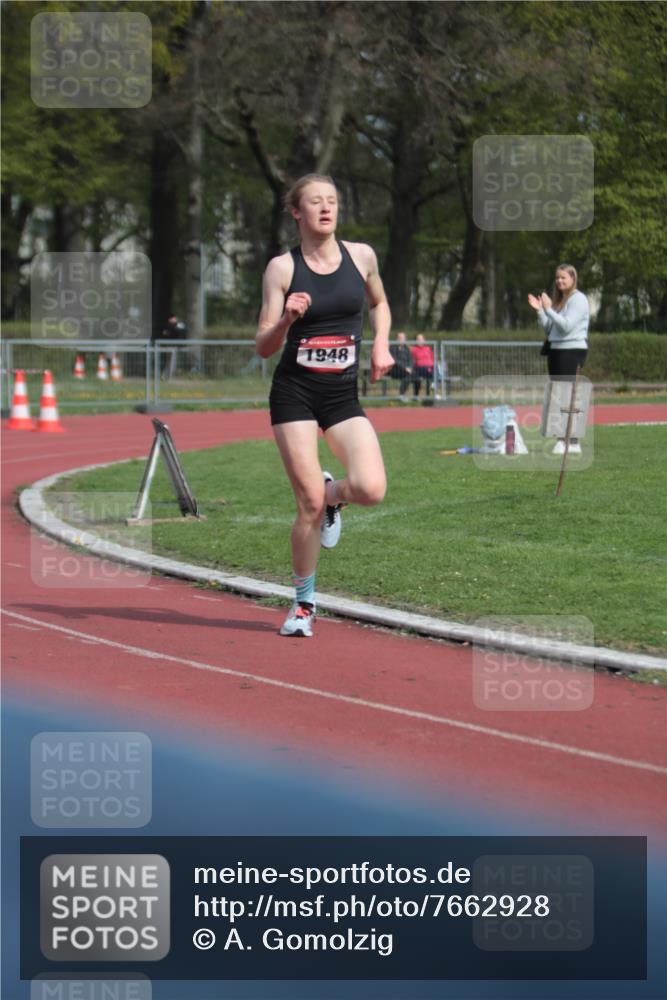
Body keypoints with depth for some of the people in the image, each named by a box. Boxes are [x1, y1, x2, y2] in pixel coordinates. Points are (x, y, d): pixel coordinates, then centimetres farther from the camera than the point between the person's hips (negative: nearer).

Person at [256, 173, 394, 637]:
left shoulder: (361, 256, 4)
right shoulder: (282, 268, -3)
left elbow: (379, 303, 25)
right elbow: (263, 347, -2)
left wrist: (381, 345, 8)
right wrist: (287, 319, -21)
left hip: (344, 394, 2)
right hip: (295, 392, -2)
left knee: (371, 490, -18)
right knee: (310, 505, -7)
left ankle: (332, 494, 20)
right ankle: (304, 603, 12)